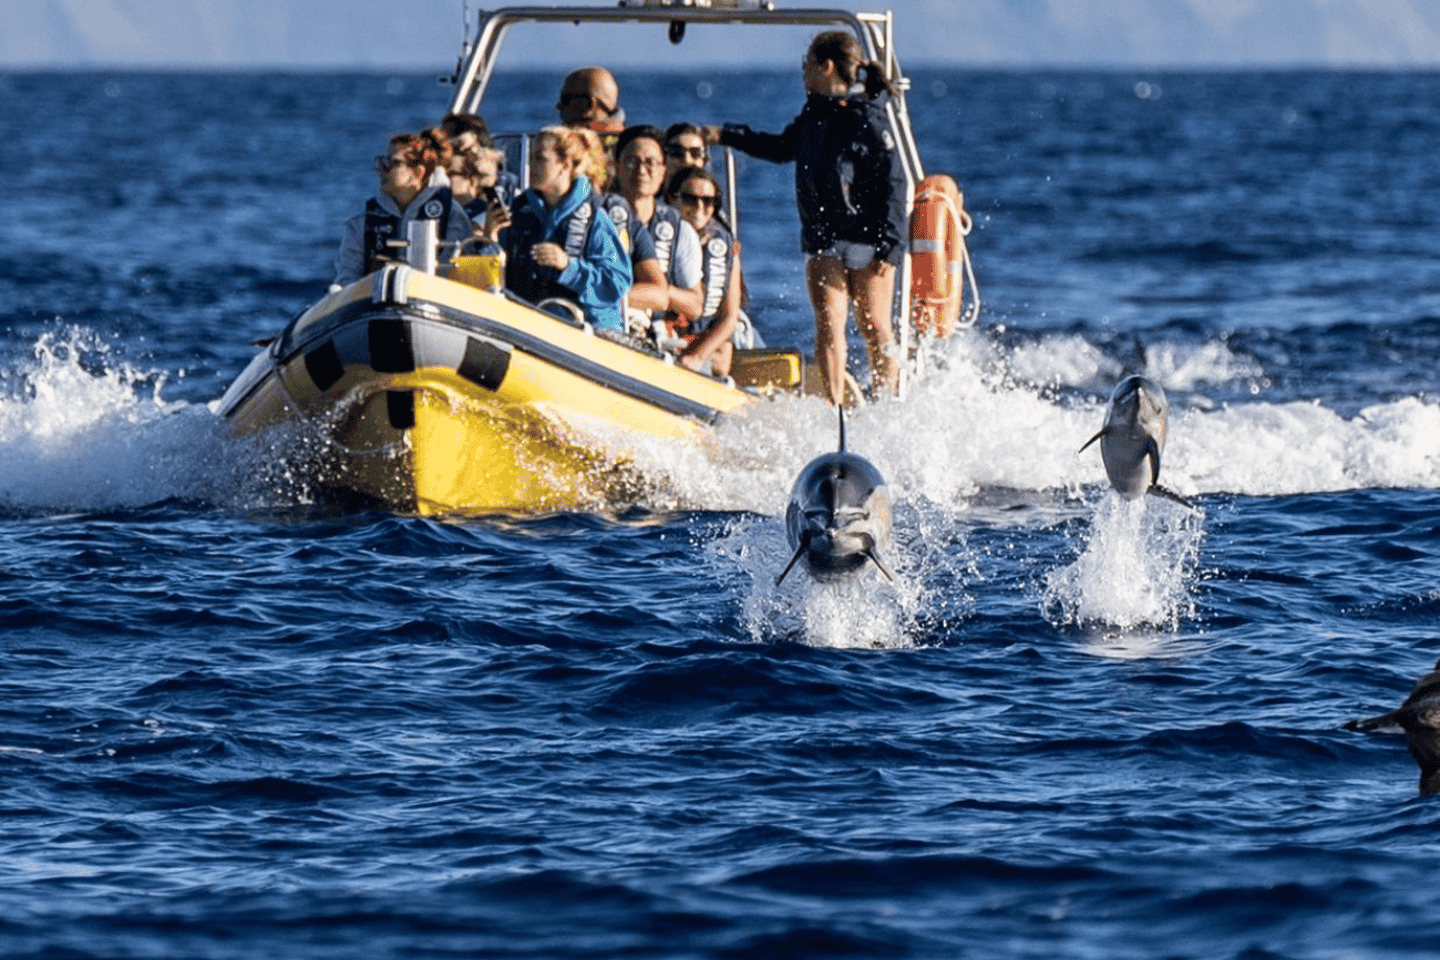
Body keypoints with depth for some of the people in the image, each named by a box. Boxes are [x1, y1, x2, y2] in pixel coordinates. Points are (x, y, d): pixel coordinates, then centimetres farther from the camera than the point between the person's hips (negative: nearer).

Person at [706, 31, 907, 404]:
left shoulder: (867, 121, -11)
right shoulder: (813, 115, 11)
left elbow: (893, 184, -12)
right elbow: (782, 148, 31)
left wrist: (890, 246, -17)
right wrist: (727, 135, 31)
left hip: (866, 239, -6)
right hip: (823, 240, 6)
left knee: (874, 330, 3)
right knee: (828, 324, -6)